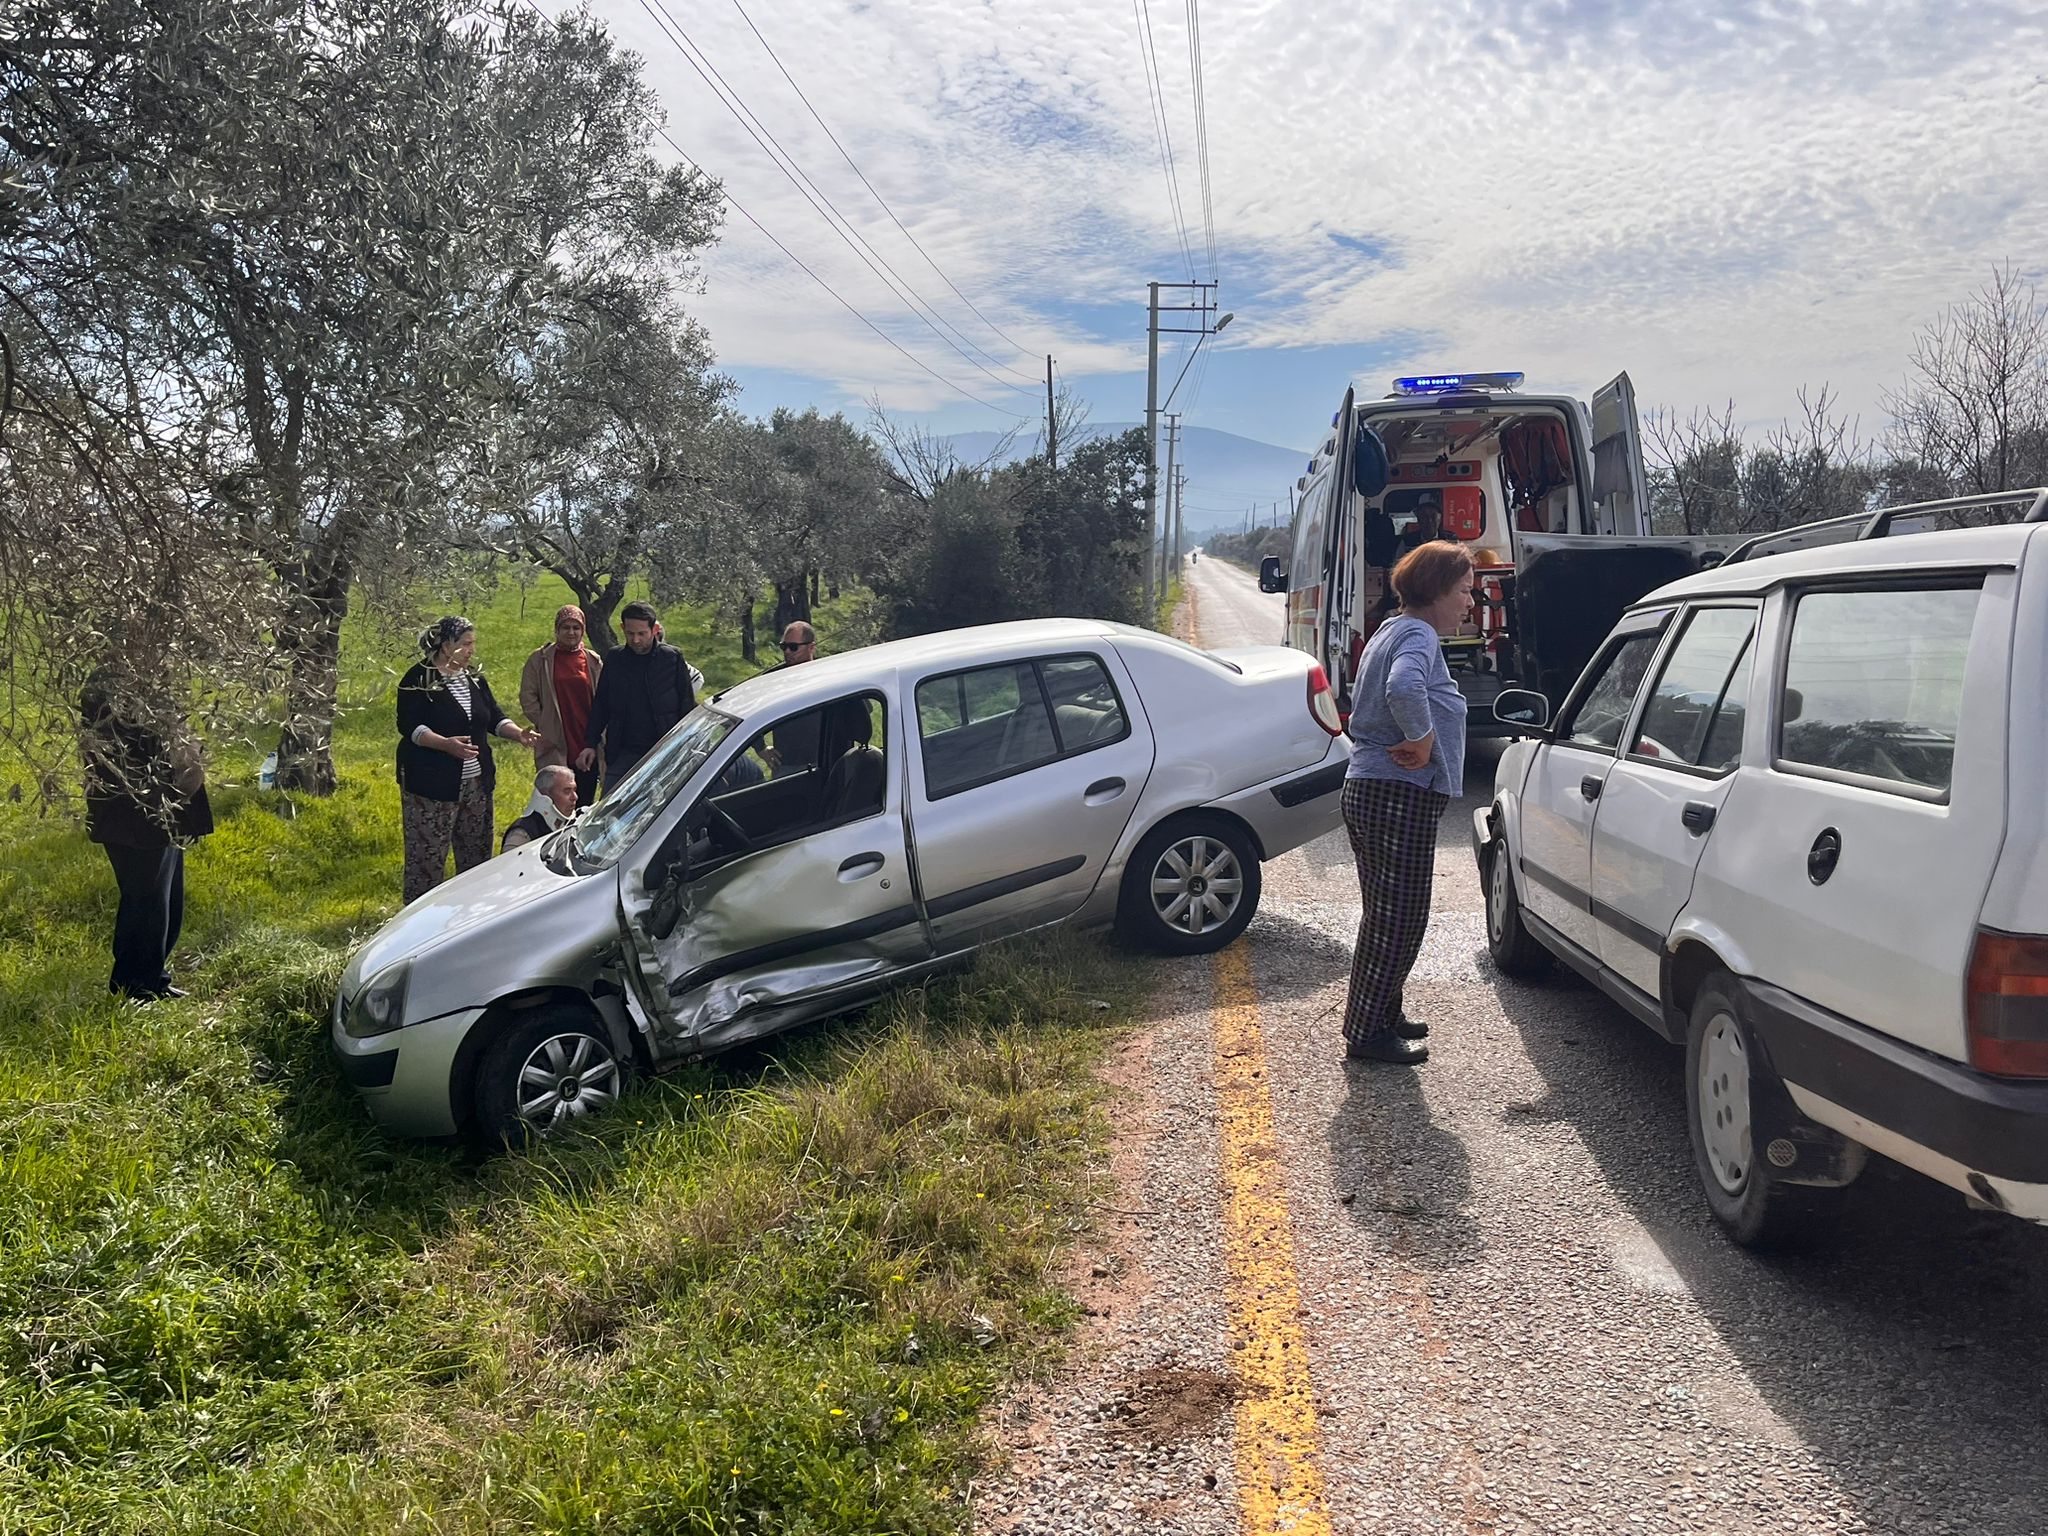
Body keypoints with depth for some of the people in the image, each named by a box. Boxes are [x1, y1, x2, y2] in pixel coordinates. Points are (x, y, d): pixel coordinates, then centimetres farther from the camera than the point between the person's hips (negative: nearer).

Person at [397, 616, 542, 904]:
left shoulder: (474, 680, 14)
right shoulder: (419, 679, -8)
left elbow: (495, 719, 15)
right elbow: (409, 726, -15)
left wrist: (519, 734, -4)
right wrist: (446, 744, -29)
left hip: (476, 781, 7)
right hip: (431, 783, -7)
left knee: (476, 851, 12)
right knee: (427, 856, -5)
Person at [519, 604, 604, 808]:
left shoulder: (594, 661, 8)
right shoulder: (540, 659, 3)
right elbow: (527, 697, 2)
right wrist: (543, 726, -4)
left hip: (586, 747, 2)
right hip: (555, 748, -2)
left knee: (585, 804, 8)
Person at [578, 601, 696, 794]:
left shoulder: (672, 659, -3)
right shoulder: (614, 660, 5)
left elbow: (688, 708, 0)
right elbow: (600, 705, 13)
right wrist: (591, 744, 6)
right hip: (623, 754, 2)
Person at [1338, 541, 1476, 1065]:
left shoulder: (1391, 632, 19)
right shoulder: (1418, 636, -14)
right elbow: (1404, 688, -37)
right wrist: (1423, 739, -23)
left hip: (1368, 791, 11)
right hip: (1400, 797, -11)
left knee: (1387, 914, 19)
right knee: (1399, 918, -3)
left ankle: (1382, 1015, 31)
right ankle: (1367, 1032, 3)